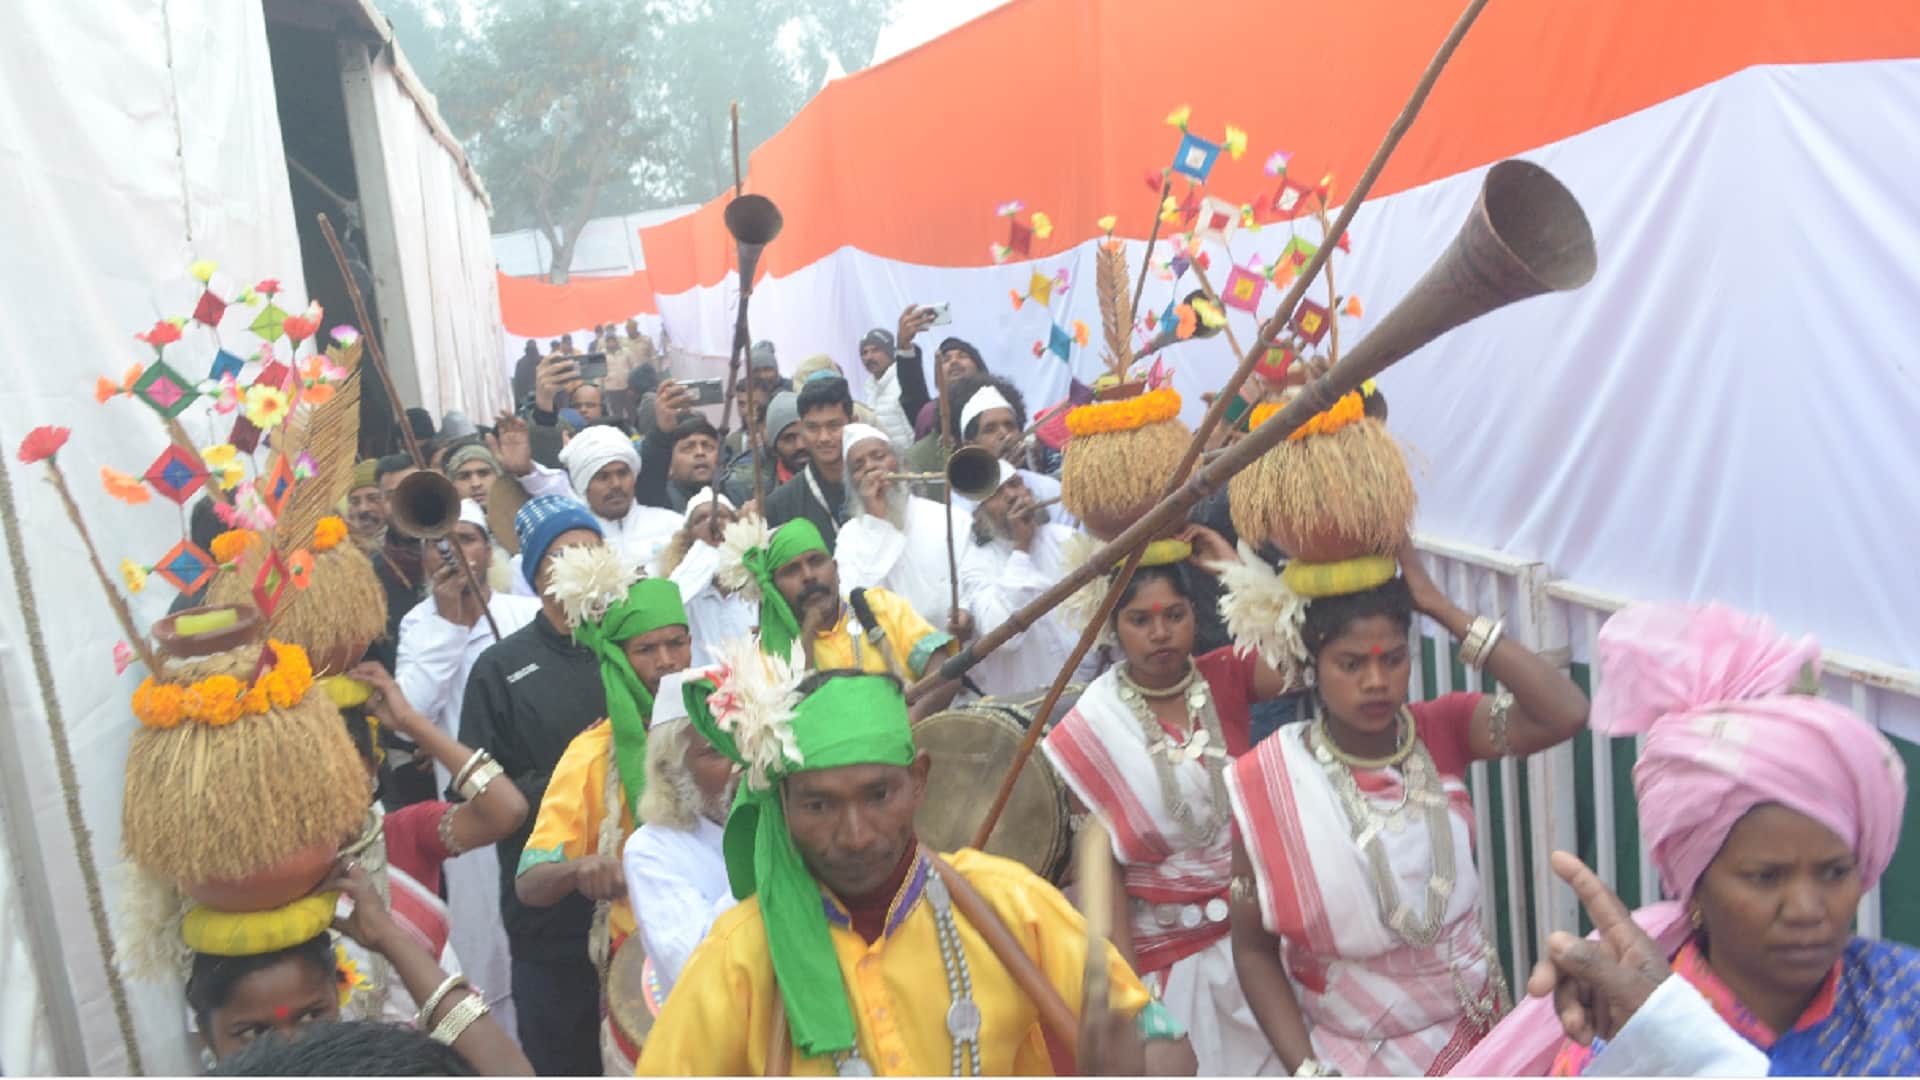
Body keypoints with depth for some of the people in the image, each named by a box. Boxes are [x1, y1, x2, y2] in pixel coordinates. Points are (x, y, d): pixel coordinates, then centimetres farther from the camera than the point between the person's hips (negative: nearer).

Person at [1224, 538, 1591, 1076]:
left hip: (1477, 1024, 4)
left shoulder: (1443, 732, -12)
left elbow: (1567, 714, -30)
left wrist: (1440, 606, -28)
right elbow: (1254, 949, -13)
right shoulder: (1268, 783, -19)